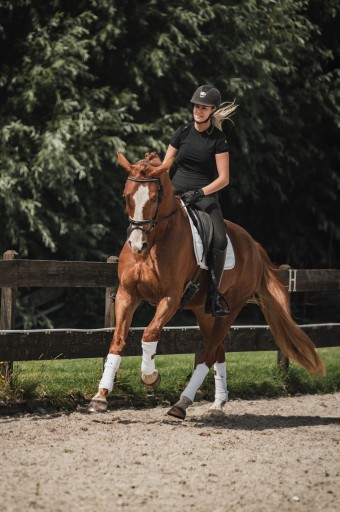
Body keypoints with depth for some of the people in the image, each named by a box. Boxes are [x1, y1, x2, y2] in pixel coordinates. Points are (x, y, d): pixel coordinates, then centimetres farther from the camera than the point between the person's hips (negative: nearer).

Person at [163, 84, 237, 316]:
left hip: (206, 195, -3)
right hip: (176, 191, 3)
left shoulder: (218, 139, -3)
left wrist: (199, 193, -19)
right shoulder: (183, 131, 6)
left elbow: (223, 178, -7)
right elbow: (165, 165, 12)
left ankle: (213, 297, -19)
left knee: (220, 240, -27)